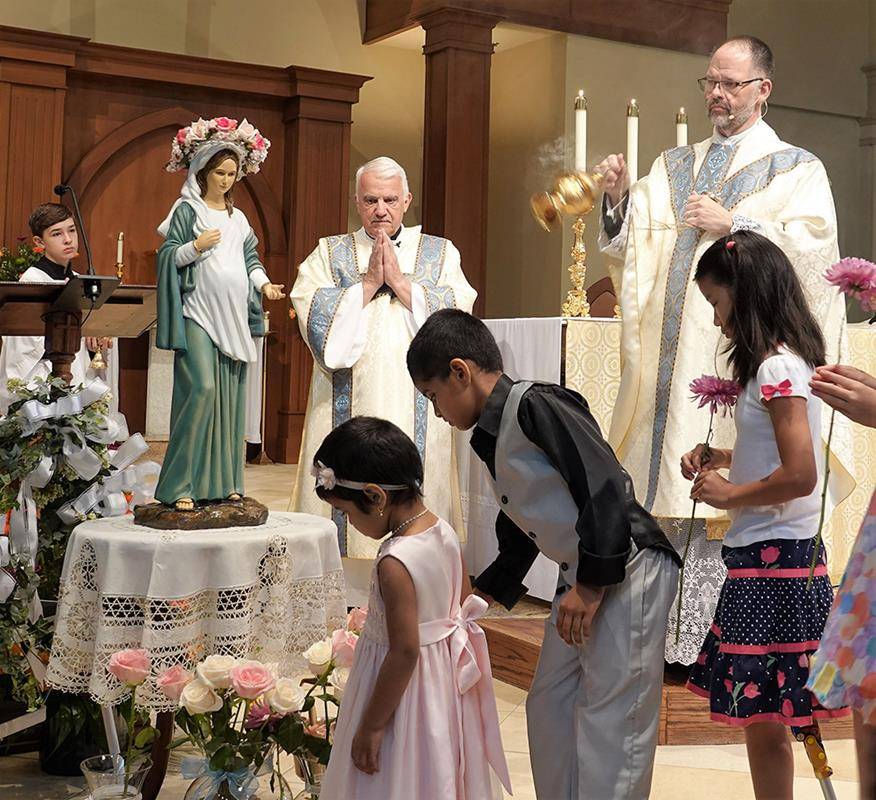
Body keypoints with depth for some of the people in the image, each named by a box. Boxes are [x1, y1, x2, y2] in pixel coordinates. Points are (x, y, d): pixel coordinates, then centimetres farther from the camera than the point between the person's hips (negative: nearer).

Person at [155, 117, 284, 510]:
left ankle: (224, 481, 13)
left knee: (231, 395, 6)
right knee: (202, 388, -18)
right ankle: (180, 485, -14)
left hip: (233, 316, 7)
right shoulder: (187, 210, 0)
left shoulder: (237, 217, 17)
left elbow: (250, 258, 20)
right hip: (198, 313, -7)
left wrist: (264, 284, 4)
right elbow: (167, 256, -2)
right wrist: (196, 246, -18)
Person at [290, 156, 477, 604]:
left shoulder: (440, 253, 12)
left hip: (416, 410, 0)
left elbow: (457, 312, -3)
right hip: (348, 407, 0)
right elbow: (311, 312, -4)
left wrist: (400, 281, -8)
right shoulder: (329, 253, 12)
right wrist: (368, 283, -8)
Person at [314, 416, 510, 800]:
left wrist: (371, 726, -18)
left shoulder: (395, 564, -28)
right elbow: (464, 603, 8)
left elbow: (404, 652, -26)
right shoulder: (445, 531, -4)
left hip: (407, 689, -8)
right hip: (444, 683, 8)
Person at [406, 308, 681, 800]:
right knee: (550, 704, 14)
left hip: (627, 570, -10)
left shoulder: (536, 405, -15)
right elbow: (518, 541, 24)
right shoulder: (494, 438, 15)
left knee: (611, 716, -7)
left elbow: (606, 487, -22)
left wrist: (591, 585, -21)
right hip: (583, 578, 10)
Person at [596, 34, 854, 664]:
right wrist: (620, 200, -5)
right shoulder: (674, 167, 19)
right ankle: (658, 631, 11)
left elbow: (814, 248, -9)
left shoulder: (796, 169, 5)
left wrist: (734, 224, -14)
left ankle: (706, 640, 0)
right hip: (671, 352, 5)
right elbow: (631, 246, 13)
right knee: (669, 480, 4)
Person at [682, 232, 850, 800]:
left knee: (763, 719, -3)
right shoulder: (789, 360, 14)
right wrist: (724, 457, 12)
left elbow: (800, 475, -24)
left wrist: (729, 495, -10)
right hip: (776, 557, 10)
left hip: (773, 563, -10)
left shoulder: (777, 368, -15)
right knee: (763, 720, 14)